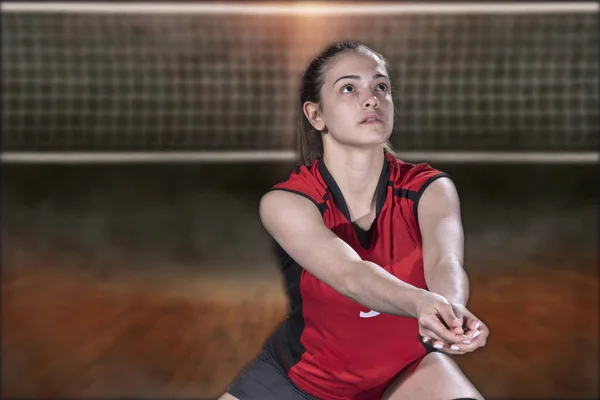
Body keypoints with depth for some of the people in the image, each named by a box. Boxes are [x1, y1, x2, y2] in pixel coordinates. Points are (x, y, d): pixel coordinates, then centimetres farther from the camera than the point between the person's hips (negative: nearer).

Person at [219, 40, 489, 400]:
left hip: (405, 367, 1)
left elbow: (444, 260, -37)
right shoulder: (285, 202, -22)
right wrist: (422, 303, -59)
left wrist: (451, 309, -60)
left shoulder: (429, 189, -18)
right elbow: (349, 273, -39)